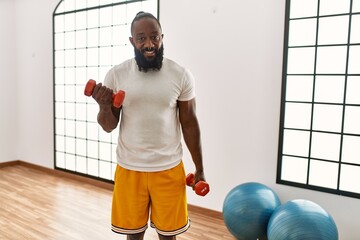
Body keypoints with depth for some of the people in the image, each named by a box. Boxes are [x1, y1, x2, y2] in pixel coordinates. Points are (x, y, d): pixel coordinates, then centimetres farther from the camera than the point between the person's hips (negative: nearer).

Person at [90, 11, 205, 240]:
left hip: (169, 168, 0)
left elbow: (189, 123, 1)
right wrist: (104, 106, -24)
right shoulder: (116, 75, -6)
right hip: (129, 168, 1)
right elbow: (109, 126, -1)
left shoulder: (181, 75, -6)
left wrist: (200, 169, 4)